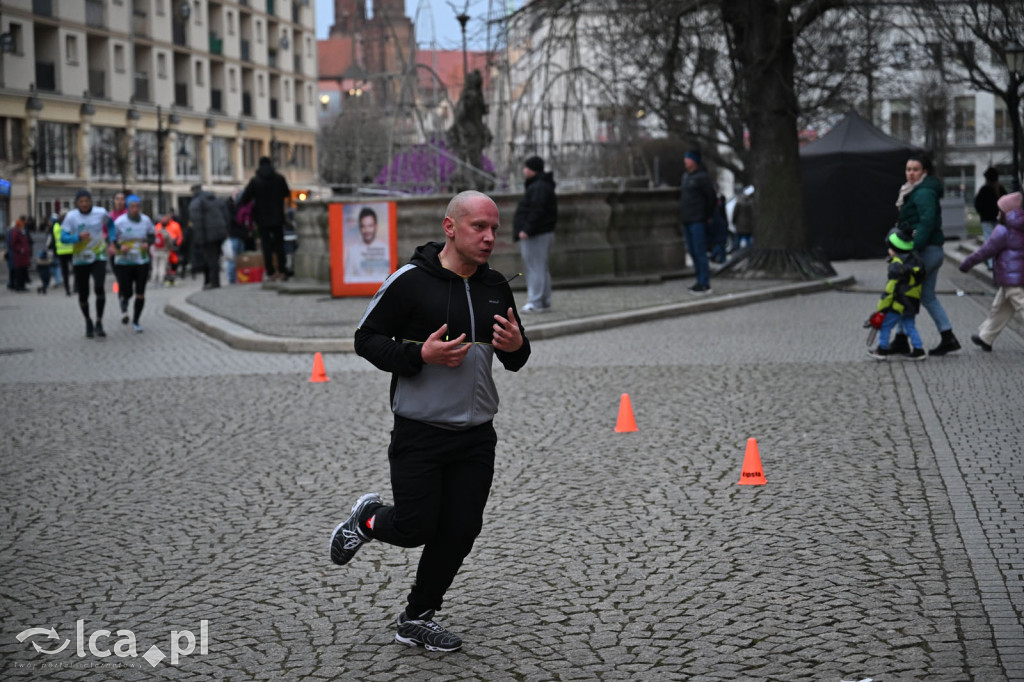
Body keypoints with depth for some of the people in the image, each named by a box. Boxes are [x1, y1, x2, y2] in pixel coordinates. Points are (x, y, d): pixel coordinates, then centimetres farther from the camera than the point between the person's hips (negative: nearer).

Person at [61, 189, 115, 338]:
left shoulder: (100, 213, -3)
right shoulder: (71, 216, -7)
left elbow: (110, 224, 19)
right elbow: (63, 238, -11)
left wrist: (111, 240, 9)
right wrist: (78, 237, -27)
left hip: (99, 257, -1)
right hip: (80, 259, 1)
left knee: (99, 287, -21)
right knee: (83, 294, 6)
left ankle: (99, 323, -12)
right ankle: (88, 322, 30)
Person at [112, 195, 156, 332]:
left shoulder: (146, 220, -1)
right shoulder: (119, 222, -9)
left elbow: (152, 236, 12)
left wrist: (148, 244, -9)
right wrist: (119, 247, -21)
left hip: (142, 262, 2)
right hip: (123, 263, -2)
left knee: (140, 294, 0)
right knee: (127, 293, -3)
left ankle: (136, 322, 15)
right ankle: (124, 305, 35)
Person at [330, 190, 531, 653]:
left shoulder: (495, 287, 8)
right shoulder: (411, 281, -11)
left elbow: (516, 360, 17)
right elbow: (366, 339, -7)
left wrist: (516, 347, -7)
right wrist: (420, 355, -21)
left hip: (476, 435, 5)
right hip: (420, 433, -5)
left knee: (460, 531, 5)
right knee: (415, 528, -4)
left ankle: (417, 619, 23)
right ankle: (367, 519, 31)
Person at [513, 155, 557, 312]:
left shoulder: (539, 187, -15)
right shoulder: (536, 185, 19)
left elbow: (537, 211, -25)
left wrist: (527, 230, -26)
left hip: (535, 235, -11)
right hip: (541, 234, 11)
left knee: (535, 268, -11)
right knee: (541, 269, 13)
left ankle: (535, 302, -11)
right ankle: (544, 302, 18)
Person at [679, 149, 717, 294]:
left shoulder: (702, 177, -10)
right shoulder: (686, 176, 16)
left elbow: (711, 197, -9)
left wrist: (707, 215, -4)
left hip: (698, 221, -9)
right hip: (686, 220, 9)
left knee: (700, 252, -9)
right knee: (692, 251, 11)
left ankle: (705, 284, -7)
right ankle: (701, 281, 18)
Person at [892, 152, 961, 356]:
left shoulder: (923, 193, -14)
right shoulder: (916, 191, 17)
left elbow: (927, 222, -24)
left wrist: (913, 248, -27)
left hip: (925, 250, -10)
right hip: (934, 250, 10)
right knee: (927, 296, 14)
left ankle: (901, 340, 2)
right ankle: (948, 338, 14)